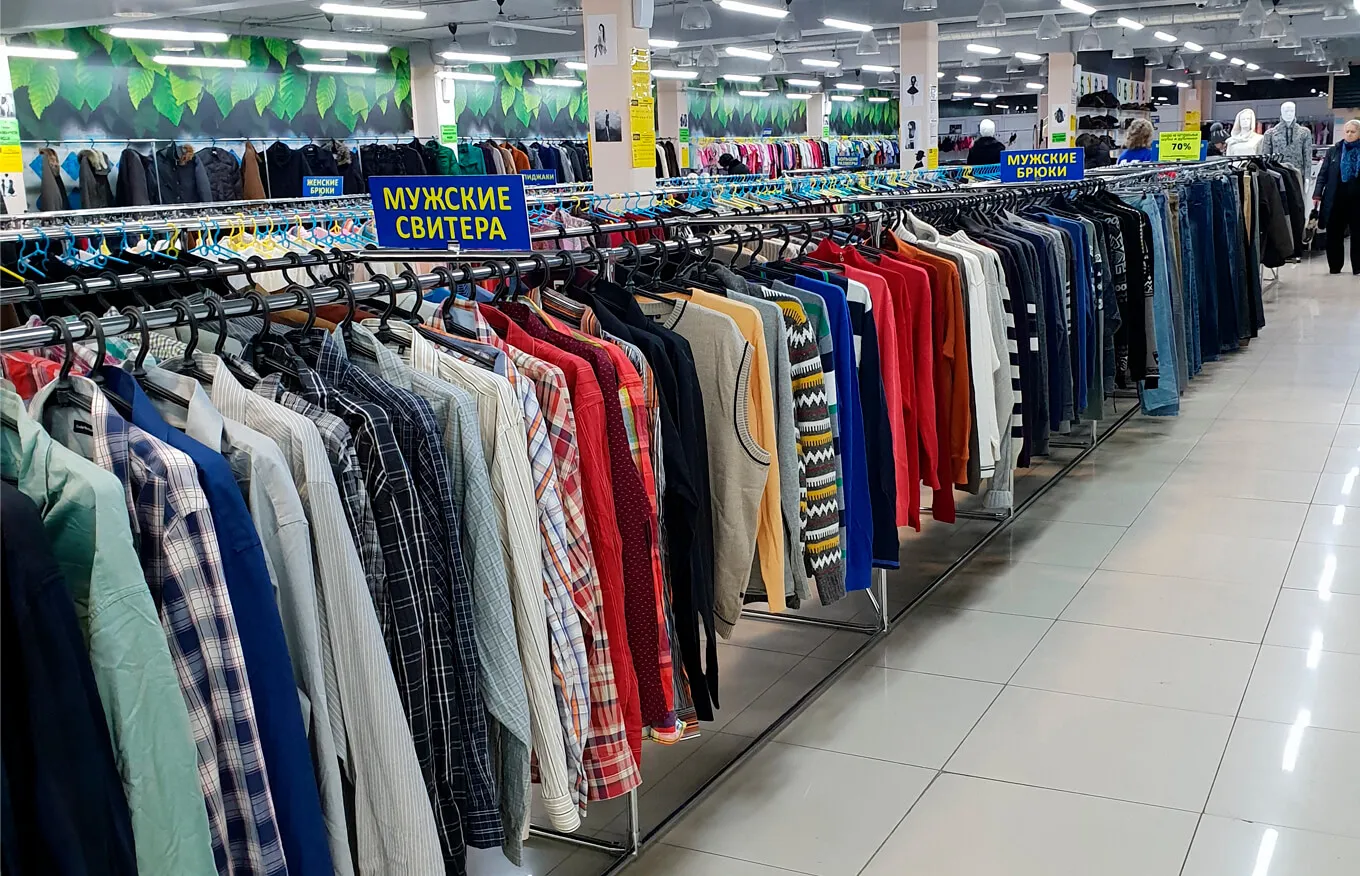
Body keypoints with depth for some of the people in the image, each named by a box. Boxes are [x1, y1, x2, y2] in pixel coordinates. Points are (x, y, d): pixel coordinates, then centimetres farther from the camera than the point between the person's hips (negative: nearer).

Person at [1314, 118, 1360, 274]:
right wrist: (1317, 194, -5)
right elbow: (1323, 174, 6)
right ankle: (1335, 266, 12)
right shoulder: (1333, 151, 7)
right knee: (1334, 235, 3)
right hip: (1335, 200, 1)